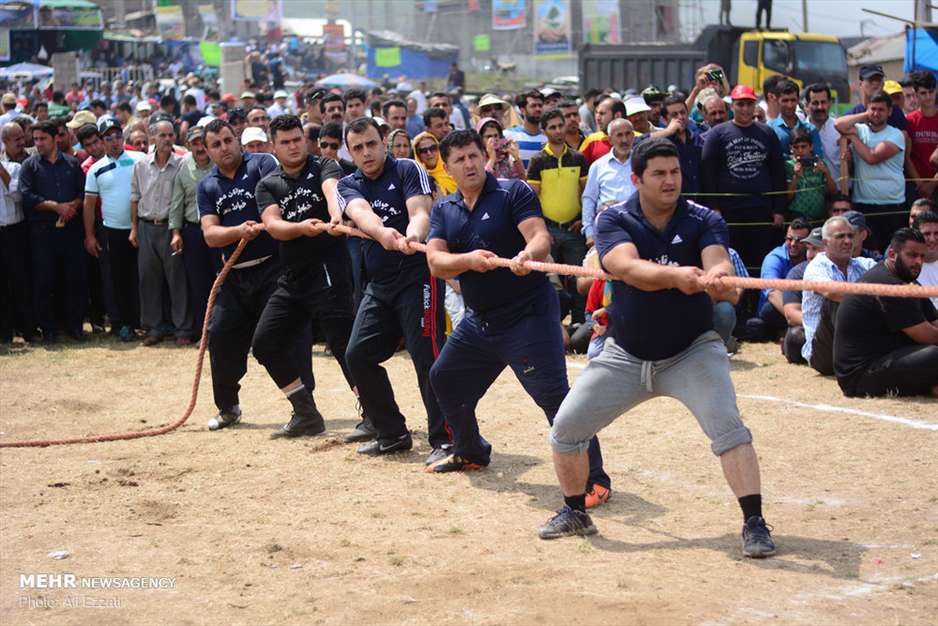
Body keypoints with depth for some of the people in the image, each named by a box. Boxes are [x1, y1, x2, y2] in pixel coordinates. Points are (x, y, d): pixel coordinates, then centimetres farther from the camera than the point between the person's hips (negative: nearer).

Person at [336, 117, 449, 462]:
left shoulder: (408, 170, -5)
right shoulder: (348, 186, 6)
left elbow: (420, 212, -22)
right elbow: (361, 213, -17)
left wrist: (412, 236, -47)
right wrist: (382, 233, -41)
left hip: (418, 275, -7)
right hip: (379, 284, 7)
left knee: (427, 357, -14)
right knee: (358, 356, 7)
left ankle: (444, 440, -9)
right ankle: (392, 433, 20)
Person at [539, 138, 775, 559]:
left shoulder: (704, 220, -12)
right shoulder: (614, 220, -12)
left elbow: (718, 261, -32)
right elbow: (629, 268, -32)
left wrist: (716, 277, -57)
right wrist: (675, 275, -52)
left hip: (691, 351, -2)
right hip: (626, 355, 2)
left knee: (727, 425, -24)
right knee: (565, 428, 1)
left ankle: (754, 523, -17)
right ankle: (575, 513, 25)